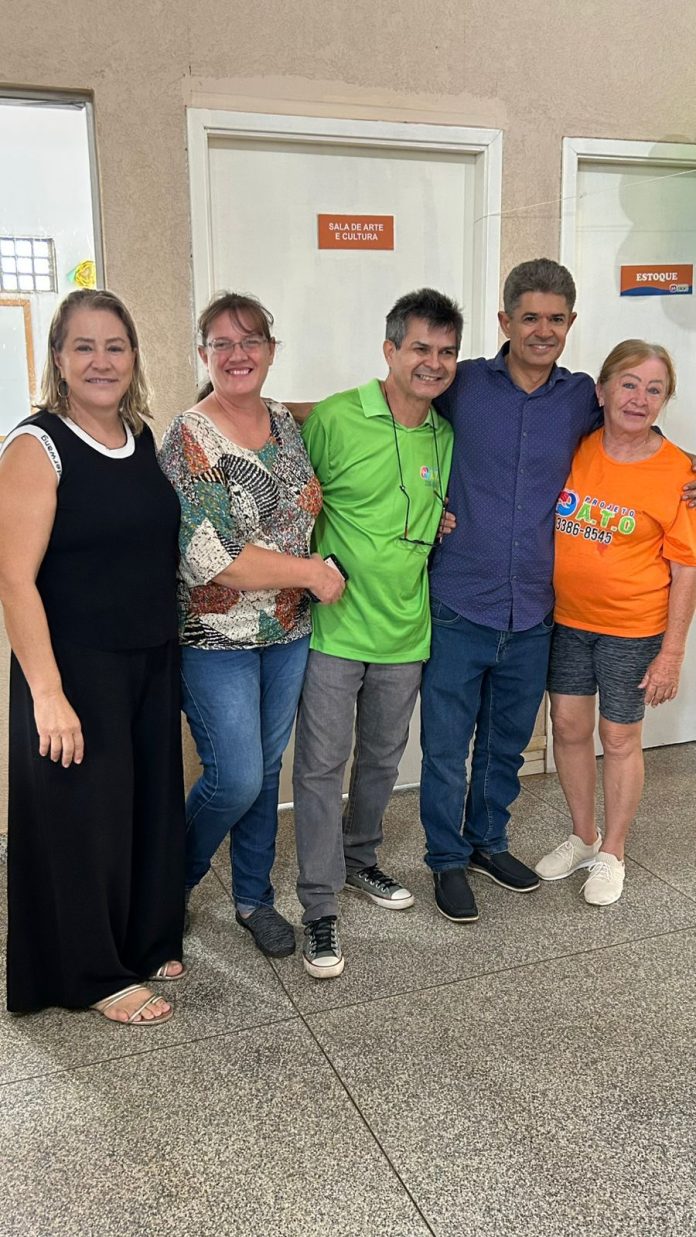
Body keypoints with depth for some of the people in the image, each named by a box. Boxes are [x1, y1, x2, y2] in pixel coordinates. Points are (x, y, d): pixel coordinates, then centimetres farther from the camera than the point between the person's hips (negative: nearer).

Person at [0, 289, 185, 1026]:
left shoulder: (143, 437, 7)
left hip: (153, 662, 7)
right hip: (76, 669, -6)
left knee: (153, 806, 16)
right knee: (84, 819, 6)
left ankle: (146, 943, 37)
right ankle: (96, 977, 25)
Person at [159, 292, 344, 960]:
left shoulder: (286, 422, 6)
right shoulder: (190, 437, -14)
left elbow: (307, 505, 21)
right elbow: (209, 559, -21)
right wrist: (310, 571, -16)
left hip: (289, 632, 6)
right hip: (216, 638, -6)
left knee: (266, 770, 14)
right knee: (236, 779, -4)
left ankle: (254, 898, 32)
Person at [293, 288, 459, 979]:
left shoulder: (446, 438, 6)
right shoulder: (335, 419, -11)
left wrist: (445, 528, 1)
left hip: (405, 632, 5)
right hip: (333, 629, -5)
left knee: (382, 758, 19)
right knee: (321, 766, 0)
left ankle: (359, 860, 41)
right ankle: (320, 908, 12)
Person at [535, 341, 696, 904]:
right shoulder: (573, 447, -4)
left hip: (633, 629, -3)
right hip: (567, 618, 3)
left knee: (619, 737, 9)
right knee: (569, 726, 12)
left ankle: (612, 853, 29)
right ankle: (583, 836, 35)